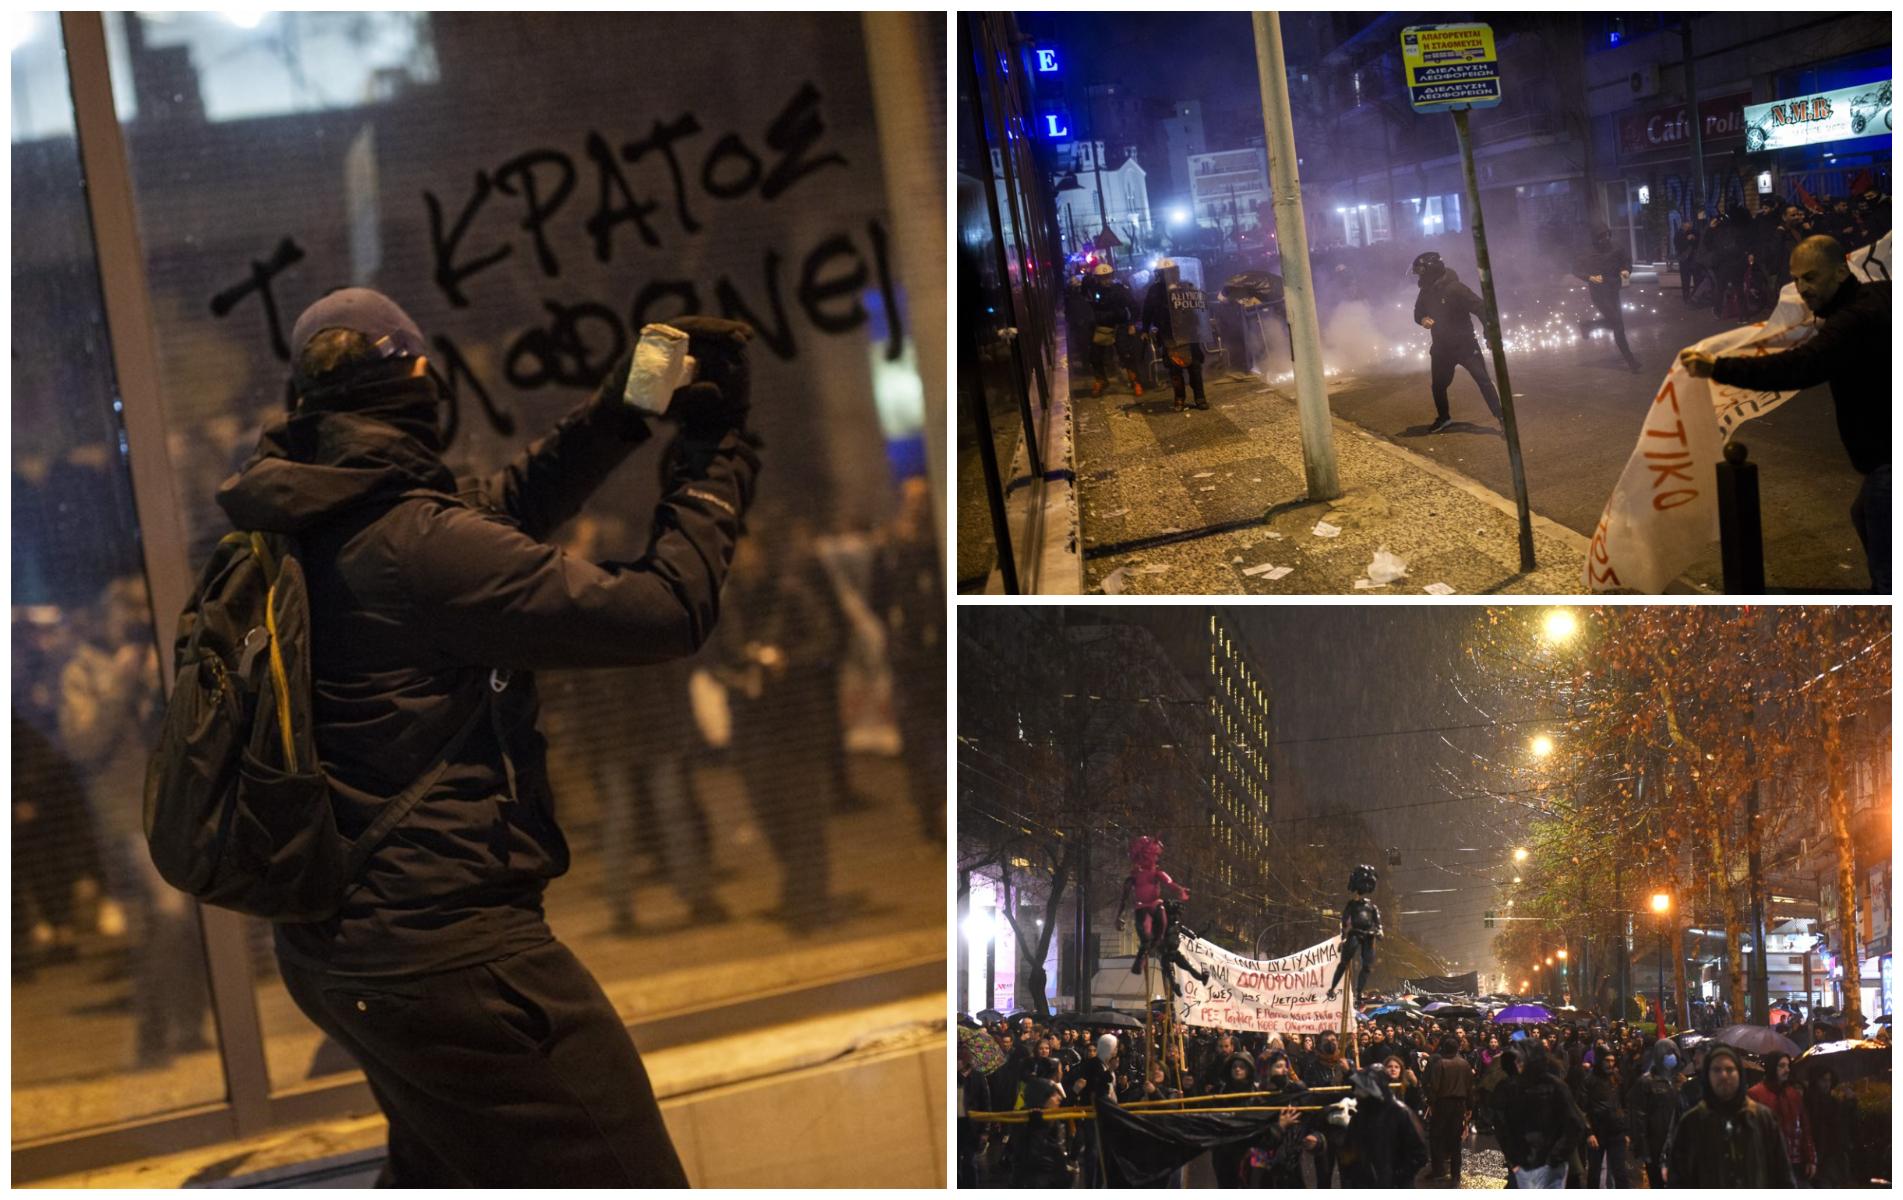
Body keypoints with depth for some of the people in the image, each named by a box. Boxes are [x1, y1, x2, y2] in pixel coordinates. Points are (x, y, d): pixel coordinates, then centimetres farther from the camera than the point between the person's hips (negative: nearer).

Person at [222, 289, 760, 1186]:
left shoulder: (300, 528, 3)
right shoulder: (417, 544, -22)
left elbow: (500, 508, 15)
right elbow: (663, 614, -17)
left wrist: (623, 411, 6)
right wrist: (713, 455, -4)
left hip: (327, 944, 9)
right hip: (444, 952, -9)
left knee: (437, 1165, 31)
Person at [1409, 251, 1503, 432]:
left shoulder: (1455, 289, -22)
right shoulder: (1425, 292, -2)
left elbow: (1480, 308, -20)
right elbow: (1418, 313, 13)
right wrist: (1423, 320, -13)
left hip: (1465, 345, -6)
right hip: (1441, 347, 6)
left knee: (1483, 380, -8)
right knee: (1438, 384, 14)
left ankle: (1501, 417, -4)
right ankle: (1443, 418, 34)